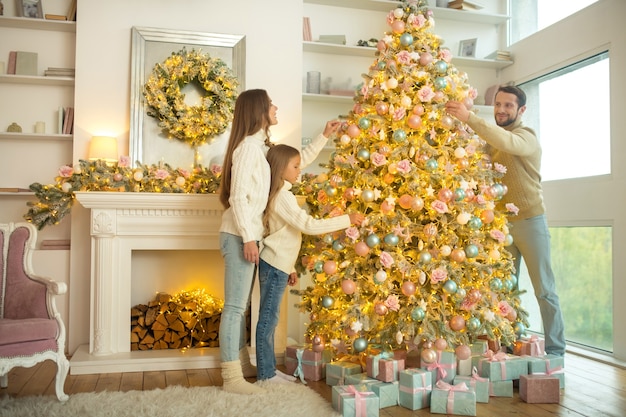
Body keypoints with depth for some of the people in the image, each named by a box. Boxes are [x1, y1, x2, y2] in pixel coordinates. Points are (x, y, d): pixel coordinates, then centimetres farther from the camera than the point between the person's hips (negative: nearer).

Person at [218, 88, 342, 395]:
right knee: (235, 306, -6)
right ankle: (232, 378, -1)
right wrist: (248, 238, -20)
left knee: (241, 306, 15)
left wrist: (324, 137, 26)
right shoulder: (248, 146, -13)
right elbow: (238, 196, -18)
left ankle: (242, 364, 25)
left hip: (248, 235, 10)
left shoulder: (261, 146, 16)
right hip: (239, 236, -10)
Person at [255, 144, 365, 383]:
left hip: (277, 265, 10)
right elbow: (309, 225, -22)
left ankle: (270, 370, 21)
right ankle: (265, 374, 8)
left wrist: (289, 268, 20)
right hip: (274, 266, -10)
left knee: (270, 319, 13)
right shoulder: (283, 196, -16)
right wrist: (347, 220, -16)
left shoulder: (280, 194, 15)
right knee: (268, 319, -2)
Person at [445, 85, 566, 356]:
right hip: (501, 223, 6)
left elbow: (507, 142, -34)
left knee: (544, 289, 1)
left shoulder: (526, 138, -10)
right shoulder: (491, 141, 12)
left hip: (530, 220, -6)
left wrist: (469, 117, -43)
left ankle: (555, 350, 11)